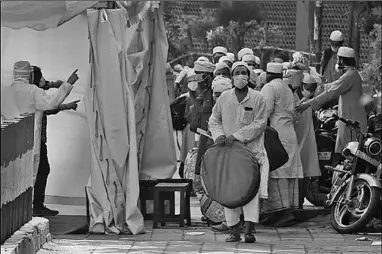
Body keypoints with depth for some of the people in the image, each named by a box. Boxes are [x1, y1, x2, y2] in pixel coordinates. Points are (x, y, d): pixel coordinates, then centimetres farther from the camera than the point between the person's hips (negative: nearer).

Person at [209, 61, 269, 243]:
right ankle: (234, 230, 6)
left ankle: (249, 229, -14)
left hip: (251, 151, -3)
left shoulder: (258, 98, 0)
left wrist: (236, 136, -13)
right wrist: (219, 135, -6)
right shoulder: (224, 97, 9)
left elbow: (259, 124, -6)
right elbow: (214, 120, 15)